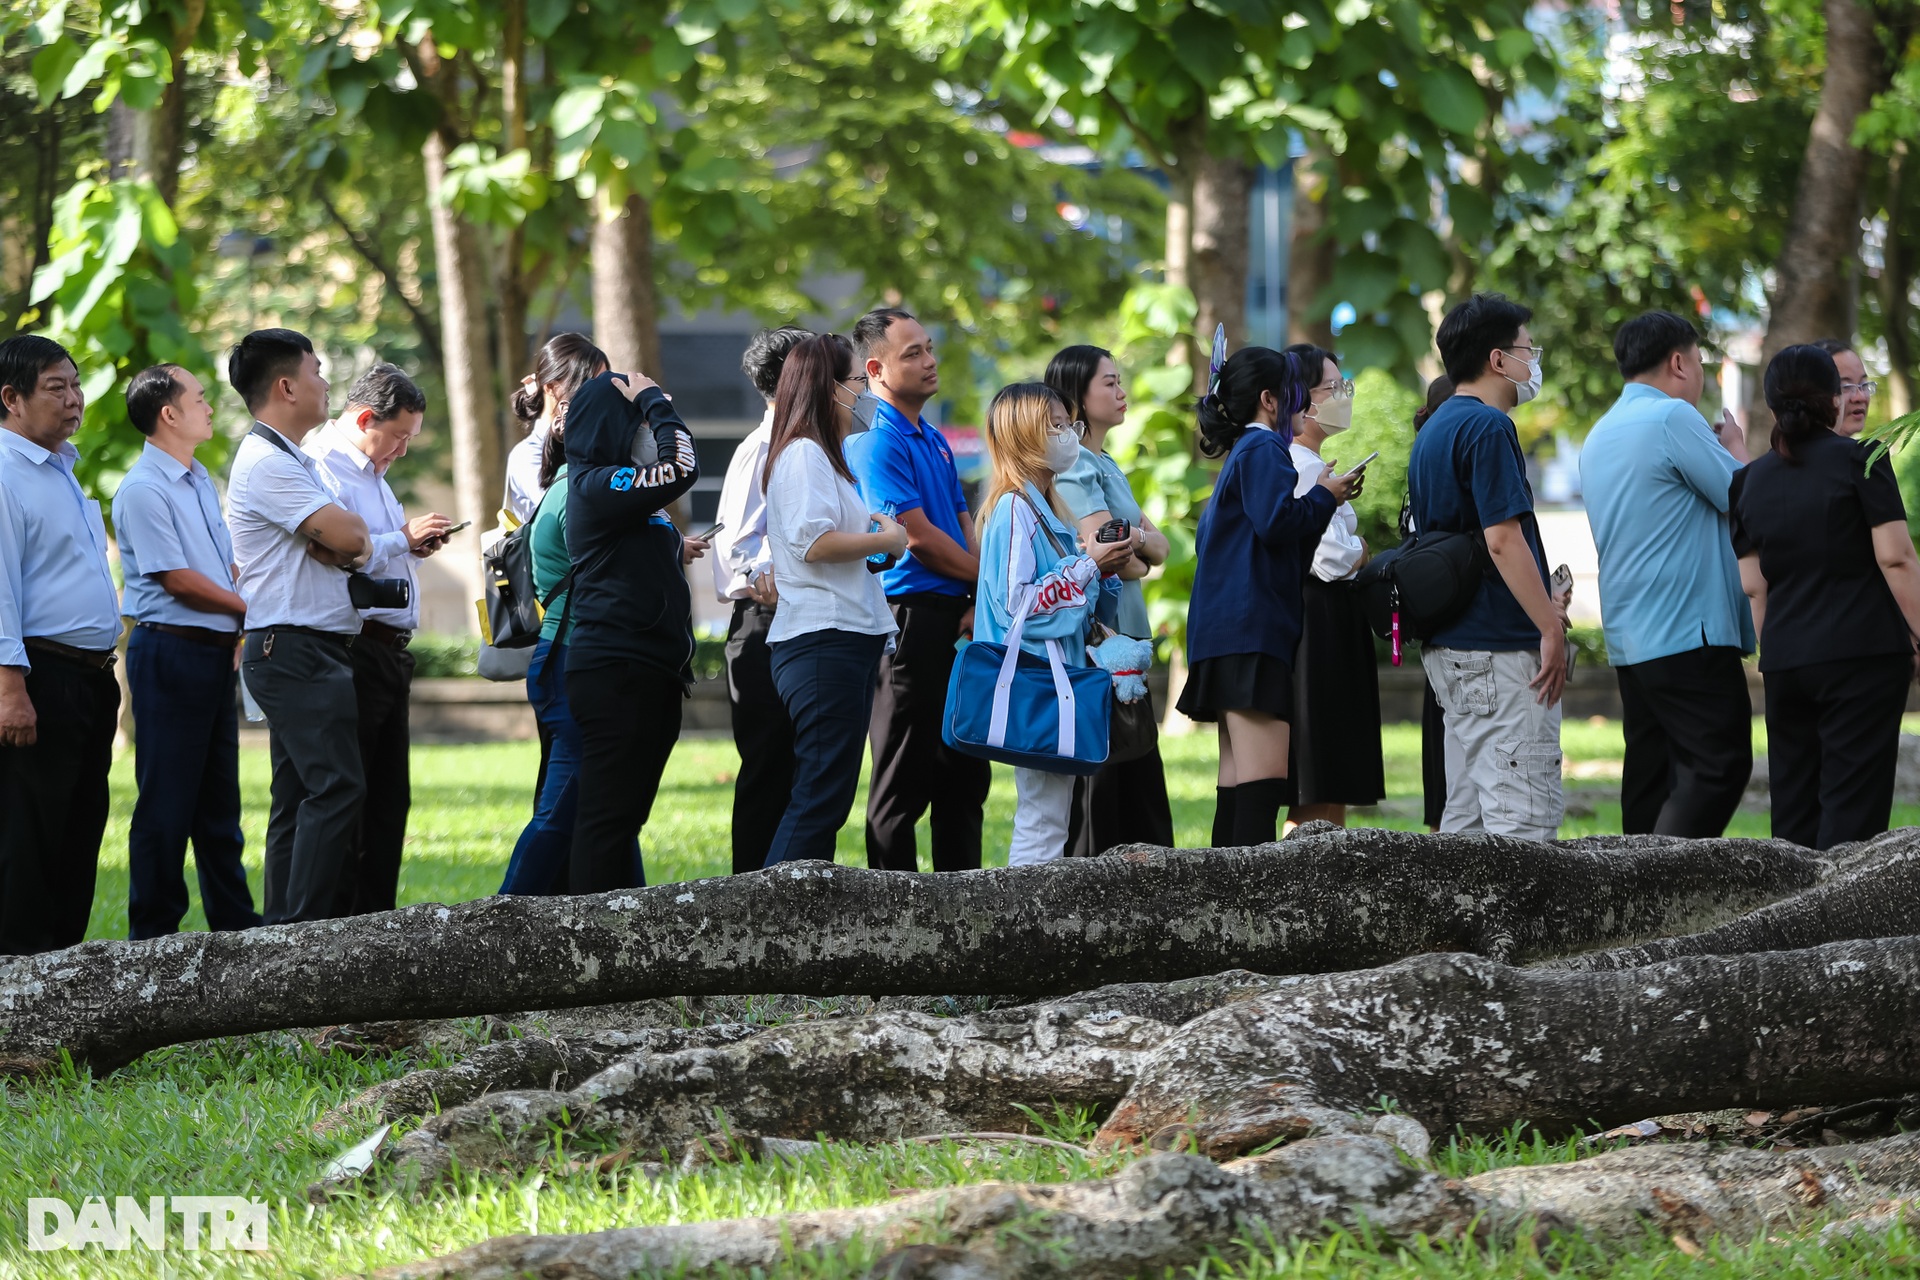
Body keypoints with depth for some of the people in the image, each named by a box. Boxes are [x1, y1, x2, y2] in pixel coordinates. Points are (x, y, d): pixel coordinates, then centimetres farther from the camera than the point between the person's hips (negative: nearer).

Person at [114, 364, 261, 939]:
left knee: (219, 800, 13)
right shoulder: (144, 490, -13)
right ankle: (154, 932, 1)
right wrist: (249, 609, -8)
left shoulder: (200, 483, 15)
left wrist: (245, 632, 5)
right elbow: (177, 579, -16)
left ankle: (234, 920, 19)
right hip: (170, 651, -9)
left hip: (216, 651, 9)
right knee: (167, 802, -4)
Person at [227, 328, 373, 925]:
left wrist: (341, 547, -8)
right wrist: (350, 541, 4)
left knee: (300, 797, 9)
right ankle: (303, 932, -20)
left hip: (320, 649, 11)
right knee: (338, 786, -17)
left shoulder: (296, 462, 21)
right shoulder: (266, 463, -12)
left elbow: (350, 546, 16)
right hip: (295, 648, -11)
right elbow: (351, 537, -20)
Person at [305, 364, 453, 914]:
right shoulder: (323, 467, -11)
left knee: (390, 797, 11)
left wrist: (415, 544, 14)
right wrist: (402, 540, -15)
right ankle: (338, 923, -5)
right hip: (354, 655, -10)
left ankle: (376, 918, 16)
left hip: (389, 654, 10)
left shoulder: (372, 472, 22)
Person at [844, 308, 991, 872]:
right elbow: (918, 537, -16)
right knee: (904, 781, -6)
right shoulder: (877, 442, -12)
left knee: (965, 772, 12)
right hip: (910, 619, -9)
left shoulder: (934, 440, 17)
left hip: (957, 622, 9)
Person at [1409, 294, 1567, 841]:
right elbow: (1502, 539, -20)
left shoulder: (1433, 431, 18)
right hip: (1500, 651, -10)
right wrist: (1551, 631, -17)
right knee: (1524, 818, -10)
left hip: (1449, 647, 10)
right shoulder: (1487, 427, -13)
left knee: (1466, 817, 10)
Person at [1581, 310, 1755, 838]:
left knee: (1651, 775, 8)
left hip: (1628, 638, 9)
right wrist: (1736, 450, 10)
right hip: (1688, 631, -9)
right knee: (1719, 765, -11)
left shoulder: (1601, 434, 19)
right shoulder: (1673, 418, -11)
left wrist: (1712, 450, 25)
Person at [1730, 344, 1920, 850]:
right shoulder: (1860, 461, -4)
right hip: (1862, 653, -5)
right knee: (1854, 808, -7)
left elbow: (1753, 586, 11)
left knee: (1795, 812, 9)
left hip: (1784, 661, 5)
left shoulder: (1751, 480, 11)